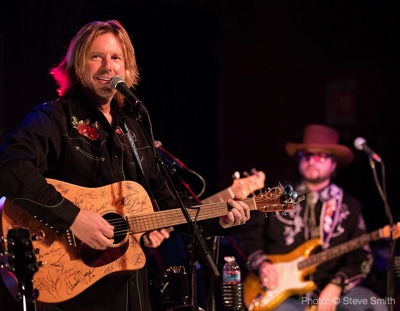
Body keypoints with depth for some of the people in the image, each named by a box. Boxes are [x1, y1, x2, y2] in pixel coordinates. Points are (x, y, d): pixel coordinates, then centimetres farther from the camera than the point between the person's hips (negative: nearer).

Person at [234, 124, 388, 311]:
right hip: (284, 291, -2)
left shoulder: (349, 205, 11)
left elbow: (360, 255, 2)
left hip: (330, 290, 2)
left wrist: (337, 285, -13)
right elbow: (247, 236, 13)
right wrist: (261, 264, -6)